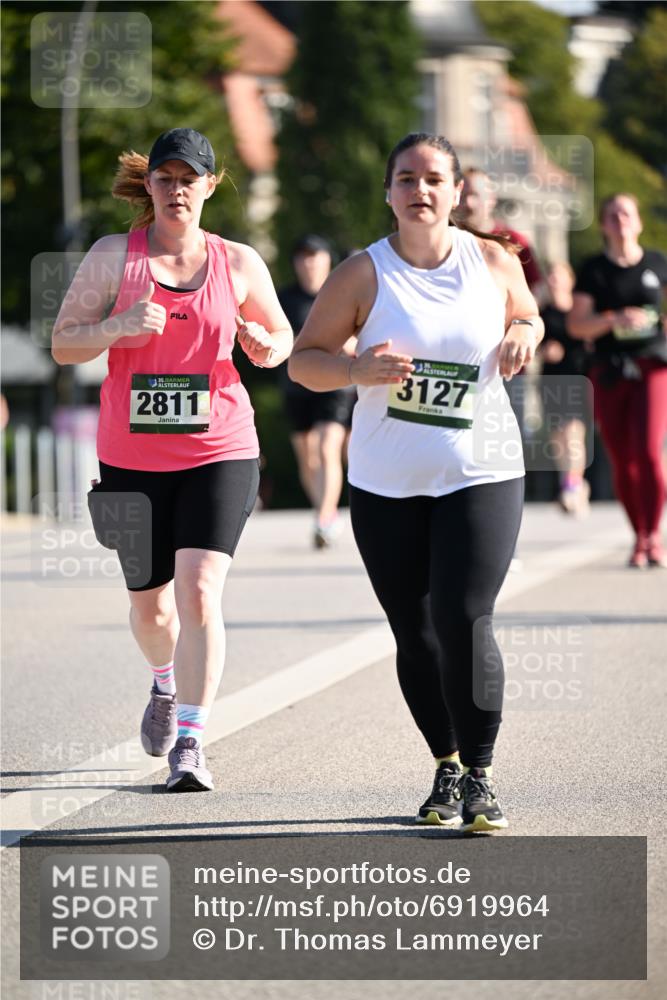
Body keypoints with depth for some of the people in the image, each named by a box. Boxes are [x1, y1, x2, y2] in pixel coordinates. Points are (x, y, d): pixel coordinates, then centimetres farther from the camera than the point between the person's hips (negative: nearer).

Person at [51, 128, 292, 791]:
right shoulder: (113, 256, 0)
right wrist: (118, 327, -21)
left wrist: (266, 348, -8)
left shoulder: (238, 263, 3)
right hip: (132, 457, 1)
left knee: (198, 590, -18)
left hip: (218, 453, -1)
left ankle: (189, 744, -15)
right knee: (148, 602, 13)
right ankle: (166, 683, 47)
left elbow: (282, 336, 16)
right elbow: (62, 344, -1)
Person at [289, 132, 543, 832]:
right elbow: (303, 359, -1)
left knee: (463, 621, -14)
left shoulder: (493, 262, 2)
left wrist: (524, 333, -3)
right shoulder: (364, 274, -3)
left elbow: (527, 317, 21)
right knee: (415, 635, 6)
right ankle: (446, 769, 25)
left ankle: (479, 777, -3)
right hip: (386, 484, 1)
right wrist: (356, 370, -21)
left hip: (481, 474, -1)